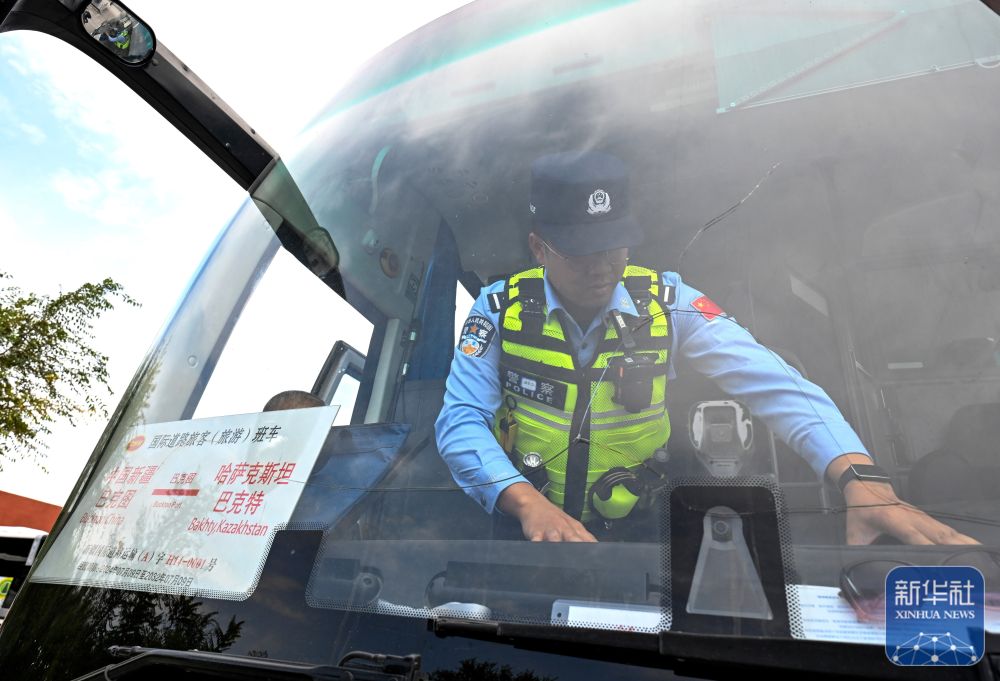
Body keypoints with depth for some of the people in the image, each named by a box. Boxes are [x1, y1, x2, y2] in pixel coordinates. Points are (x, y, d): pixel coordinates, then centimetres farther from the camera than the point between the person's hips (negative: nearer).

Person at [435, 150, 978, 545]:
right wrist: (528, 504, -30)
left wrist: (861, 479, -29)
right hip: (522, 524, -1)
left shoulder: (664, 302, -6)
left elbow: (770, 383, -13)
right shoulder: (501, 307, -8)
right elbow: (461, 422, -13)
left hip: (633, 526, 2)